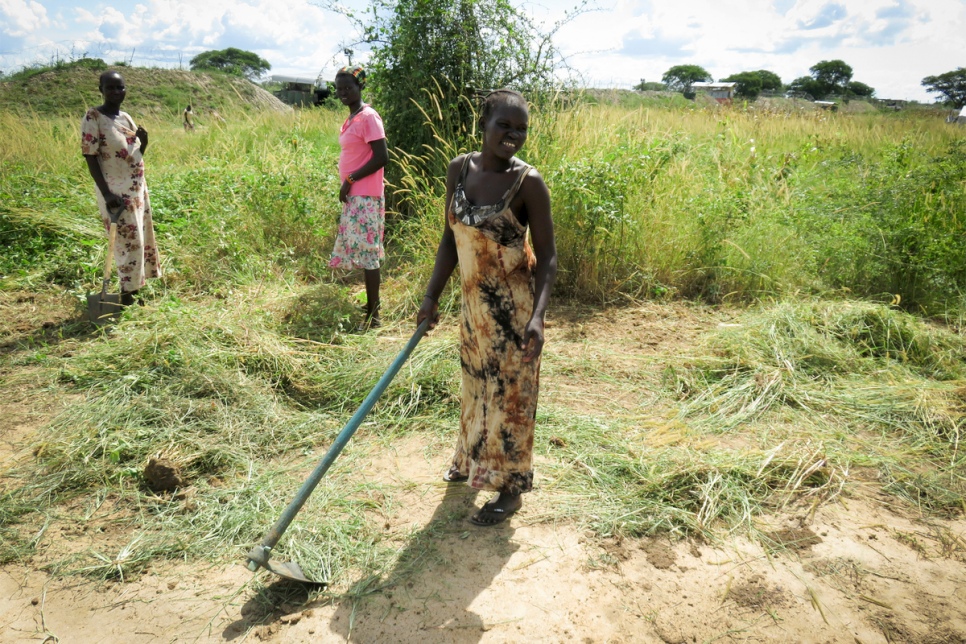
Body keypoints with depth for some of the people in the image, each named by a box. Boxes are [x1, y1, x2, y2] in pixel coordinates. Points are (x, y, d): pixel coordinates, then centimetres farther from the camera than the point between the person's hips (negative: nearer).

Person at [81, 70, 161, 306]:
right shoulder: (93, 117, -13)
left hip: (137, 188, 8)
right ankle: (127, 293, 9)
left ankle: (134, 287, 27)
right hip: (116, 191, -8)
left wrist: (144, 141, -6)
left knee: (142, 238, 14)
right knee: (129, 241, -4)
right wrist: (106, 193, -23)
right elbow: (90, 157, -16)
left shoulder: (126, 117, 8)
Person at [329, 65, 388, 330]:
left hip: (365, 196, -10)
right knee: (361, 251, 15)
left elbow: (382, 157, -19)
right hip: (354, 196, 10)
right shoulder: (352, 118, 14)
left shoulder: (368, 117, -13)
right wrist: (347, 184, 12)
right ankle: (371, 306, 26)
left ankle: (373, 315, 0)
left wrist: (350, 180, -16)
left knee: (366, 253, -6)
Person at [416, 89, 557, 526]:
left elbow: (546, 256, -14)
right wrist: (432, 296, 1)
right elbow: (450, 239, 4)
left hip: (513, 305, -5)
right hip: (474, 299, 6)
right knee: (477, 382, 22)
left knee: (510, 390, 6)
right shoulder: (459, 169, -3)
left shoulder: (528, 182, -17)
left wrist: (537, 316, -26)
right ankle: (472, 460, 46)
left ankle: (511, 487, 25)